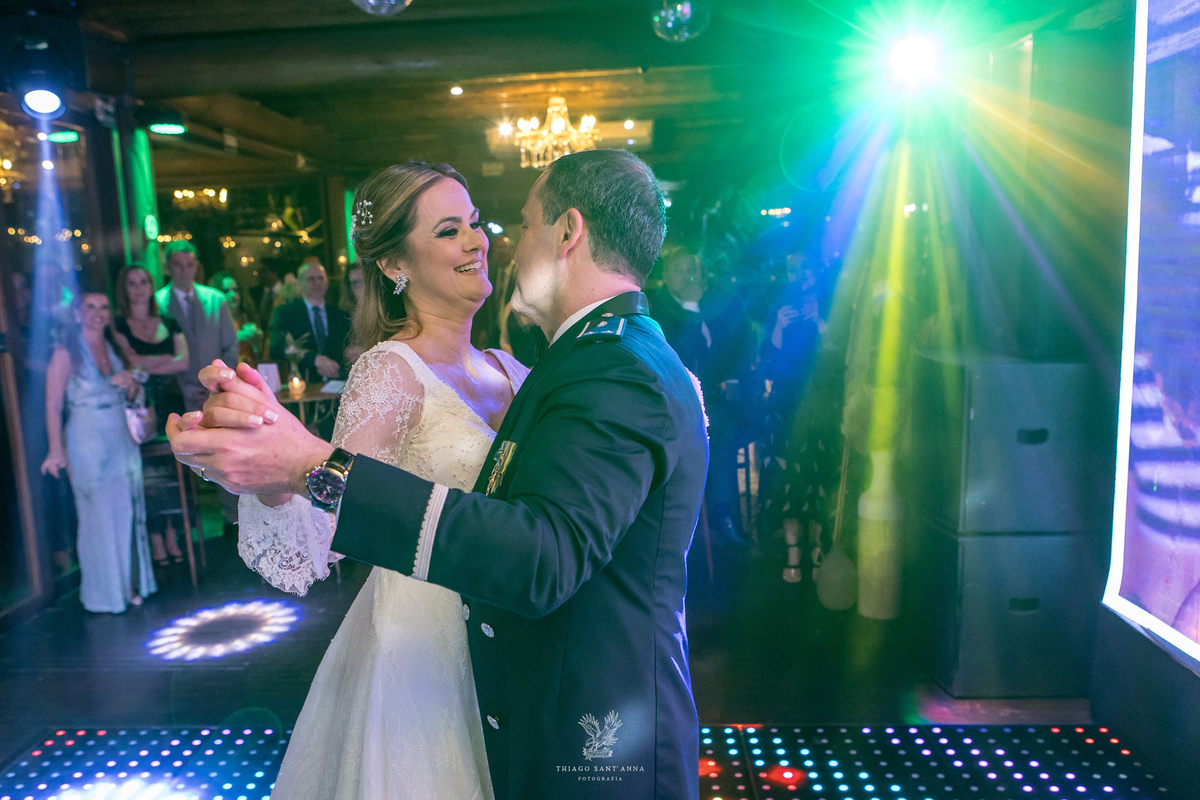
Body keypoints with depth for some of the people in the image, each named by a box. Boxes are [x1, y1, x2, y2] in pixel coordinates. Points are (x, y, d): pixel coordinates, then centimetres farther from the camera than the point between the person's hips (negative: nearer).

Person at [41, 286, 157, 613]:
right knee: (98, 516, 2)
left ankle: (129, 583, 21)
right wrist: (56, 450, -20)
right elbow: (53, 405, -12)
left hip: (122, 441, 6)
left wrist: (131, 383, -4)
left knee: (127, 512, 9)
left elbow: (131, 397, 19)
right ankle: (104, 594, 15)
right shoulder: (66, 353, -8)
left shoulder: (112, 347, 10)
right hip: (88, 445, -6)